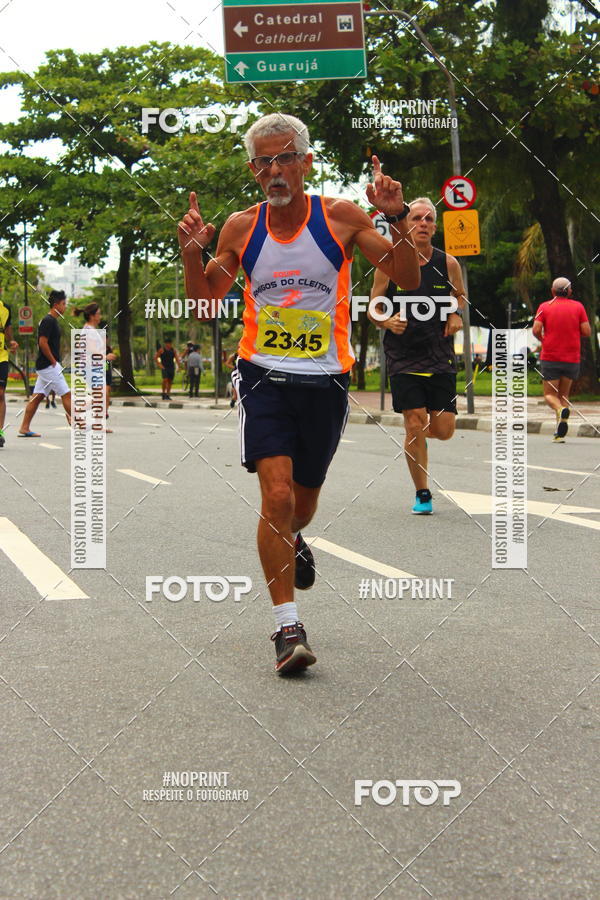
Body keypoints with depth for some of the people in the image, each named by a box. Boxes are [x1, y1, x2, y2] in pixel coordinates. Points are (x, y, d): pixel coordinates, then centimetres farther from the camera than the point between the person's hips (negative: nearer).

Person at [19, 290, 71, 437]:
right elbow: (42, 343, -21)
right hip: (49, 365, -10)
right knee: (66, 394, -5)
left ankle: (24, 428, 8)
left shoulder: (52, 321, 17)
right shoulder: (48, 321, -13)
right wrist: (53, 361, -16)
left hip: (44, 366, 10)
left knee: (37, 396, 8)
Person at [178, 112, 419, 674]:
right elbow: (204, 306, 9)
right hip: (264, 375, 0)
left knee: (304, 498, 17)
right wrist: (192, 254, -9)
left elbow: (408, 280, -5)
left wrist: (396, 219, -19)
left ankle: (293, 540, 56)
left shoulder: (341, 218, -4)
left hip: (325, 380, 1)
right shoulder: (240, 228, 1)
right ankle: (288, 629, -10)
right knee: (277, 495, -17)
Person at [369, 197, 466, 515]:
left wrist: (457, 315, -3)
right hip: (403, 357, -2)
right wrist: (388, 322, -16)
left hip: (440, 357, 2)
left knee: (443, 430, -1)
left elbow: (460, 296, 19)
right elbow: (373, 309, 5)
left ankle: (418, 430, 37)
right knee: (414, 425, -8)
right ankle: (422, 495, 9)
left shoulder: (448, 264, 2)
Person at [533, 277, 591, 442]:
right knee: (564, 395, 13)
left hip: (550, 358, -2)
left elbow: (536, 330, -11)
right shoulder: (578, 306, 2)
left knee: (550, 394, 6)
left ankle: (561, 410, -28)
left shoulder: (545, 307, -1)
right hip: (572, 359, 2)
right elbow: (587, 332, -3)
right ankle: (560, 433, 1)